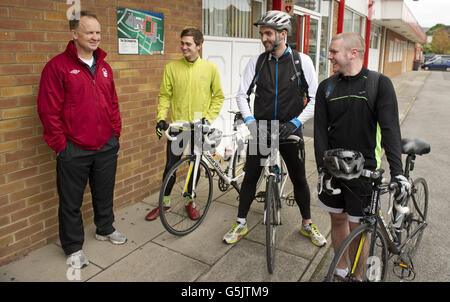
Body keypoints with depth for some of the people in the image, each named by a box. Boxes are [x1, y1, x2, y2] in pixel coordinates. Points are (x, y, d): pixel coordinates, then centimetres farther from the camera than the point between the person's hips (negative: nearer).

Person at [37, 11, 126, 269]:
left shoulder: (104, 68, 9)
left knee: (105, 194, 20)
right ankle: (74, 247, 28)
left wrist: (116, 135, 11)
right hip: (74, 151, -5)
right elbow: (49, 111, -10)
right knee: (71, 202, 10)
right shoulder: (58, 66, -9)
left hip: (106, 147, 5)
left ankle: (105, 229, 43)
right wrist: (60, 145, -10)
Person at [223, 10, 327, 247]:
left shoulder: (302, 61, -4)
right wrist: (249, 120, -15)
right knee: (250, 177, 7)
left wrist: (295, 122, -17)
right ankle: (241, 224, 24)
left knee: (299, 179, 10)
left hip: (290, 130, -1)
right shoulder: (256, 61, 0)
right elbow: (242, 94, 0)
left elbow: (314, 99, -5)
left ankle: (307, 224, 31)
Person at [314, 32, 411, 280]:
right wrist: (322, 167, -11)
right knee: (337, 219, 14)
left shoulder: (380, 84, -5)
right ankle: (341, 269, 34)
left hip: (363, 169, -3)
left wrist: (397, 171, -23)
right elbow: (320, 130, -1)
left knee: (357, 227, 3)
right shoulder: (326, 87, 4)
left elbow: (390, 128, -14)